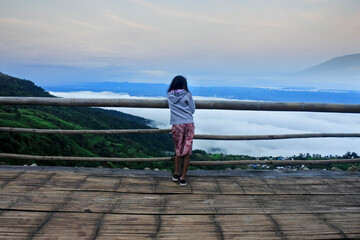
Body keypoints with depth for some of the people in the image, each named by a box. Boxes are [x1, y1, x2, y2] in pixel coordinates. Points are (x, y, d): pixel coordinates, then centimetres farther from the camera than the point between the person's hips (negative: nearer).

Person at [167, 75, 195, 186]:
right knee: (187, 151, 4)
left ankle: (176, 174, 20)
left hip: (176, 125, 2)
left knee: (177, 150, 18)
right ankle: (183, 178, 6)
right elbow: (192, 110, 7)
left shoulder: (170, 96, 8)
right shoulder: (187, 95, 2)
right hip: (189, 124, -2)